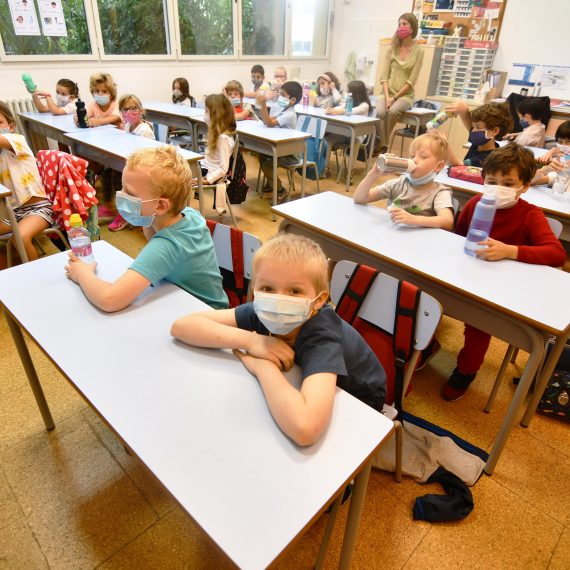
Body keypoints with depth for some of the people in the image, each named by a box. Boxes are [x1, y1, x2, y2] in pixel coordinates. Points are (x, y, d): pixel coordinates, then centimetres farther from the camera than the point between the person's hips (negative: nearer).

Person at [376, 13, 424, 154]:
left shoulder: (418, 51, -1)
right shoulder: (392, 48, 8)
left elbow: (411, 81, -6)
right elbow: (384, 75, 0)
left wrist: (395, 97, -15)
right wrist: (387, 96, -14)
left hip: (405, 95, -2)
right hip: (388, 92, 2)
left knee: (393, 111, -33)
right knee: (379, 112, -31)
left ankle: (380, 145, -17)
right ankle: (382, 146, -22)